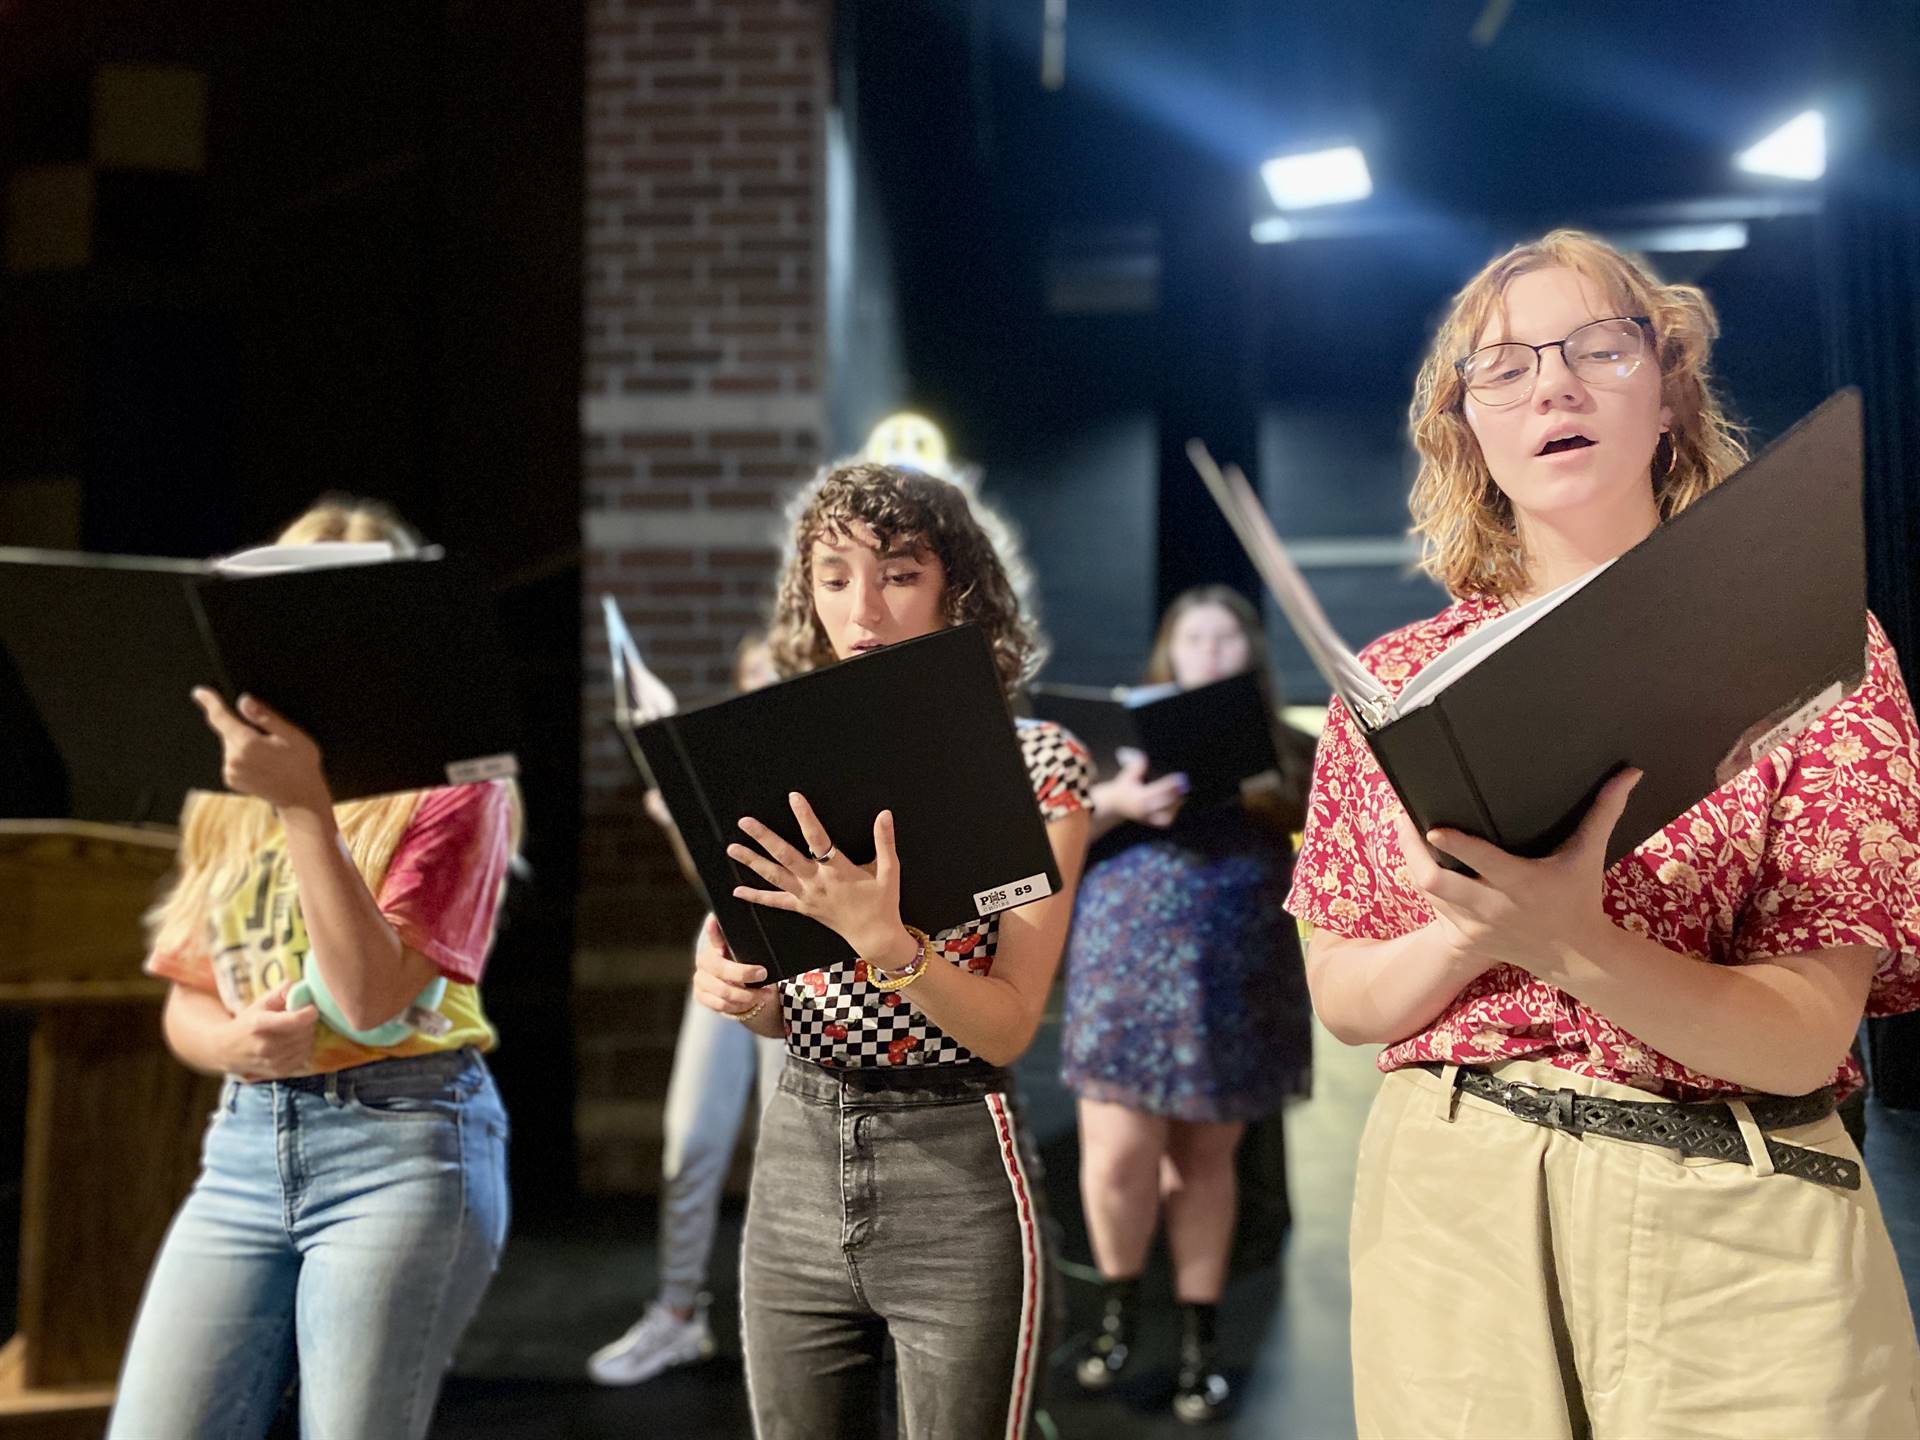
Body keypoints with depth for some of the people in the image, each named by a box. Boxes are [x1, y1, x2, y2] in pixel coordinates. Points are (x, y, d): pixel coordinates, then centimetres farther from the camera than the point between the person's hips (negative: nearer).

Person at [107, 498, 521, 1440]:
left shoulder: (455, 787, -3)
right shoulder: (226, 797, 13)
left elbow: (370, 996, -15)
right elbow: (184, 1001, 15)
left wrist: (306, 805, -18)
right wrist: (236, 1043, -8)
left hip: (403, 1140, -5)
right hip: (245, 1142, 5)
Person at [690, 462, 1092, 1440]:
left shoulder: (1035, 762, -7)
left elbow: (1008, 1027, -12)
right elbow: (793, 1014, 12)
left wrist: (881, 936, -27)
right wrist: (735, 988, -9)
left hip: (955, 1171, -4)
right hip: (796, 1150, 4)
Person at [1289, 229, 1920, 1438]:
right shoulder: (1398, 677, 4)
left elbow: (1808, 1039, -10)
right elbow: (1339, 998, 4)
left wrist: (1570, 946, -28)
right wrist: (1468, 935, -16)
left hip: (1735, 1216, -1)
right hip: (1447, 1196, 2)